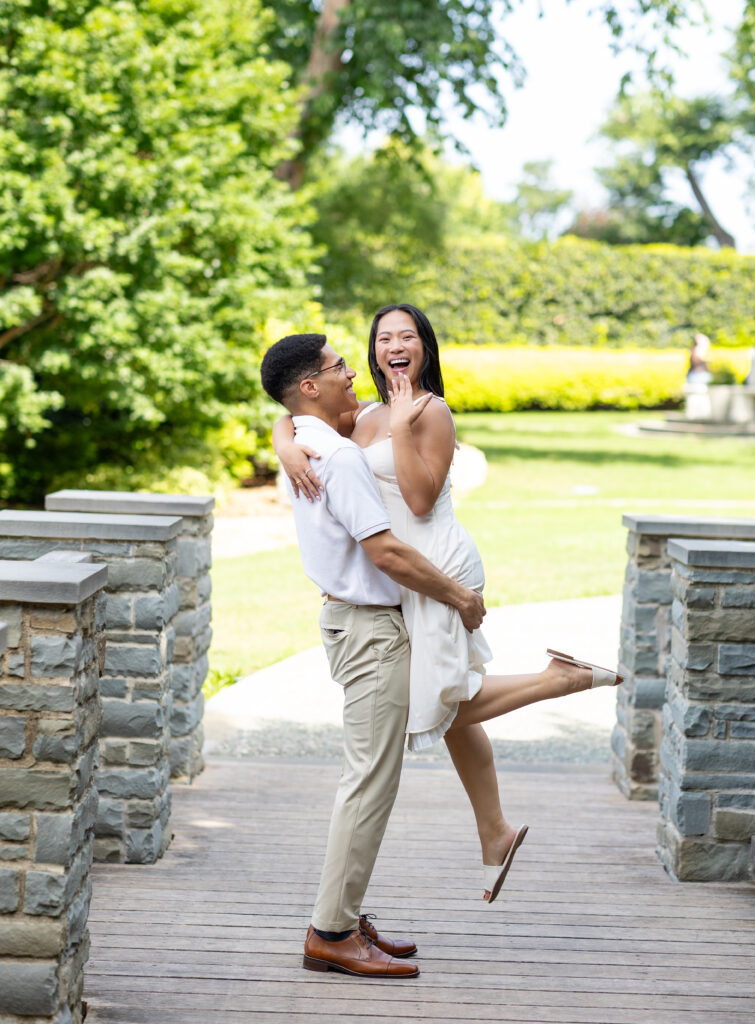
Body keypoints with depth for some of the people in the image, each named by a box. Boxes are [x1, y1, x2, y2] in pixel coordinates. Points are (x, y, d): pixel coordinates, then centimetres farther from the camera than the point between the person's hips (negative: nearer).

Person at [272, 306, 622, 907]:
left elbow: (421, 499, -18)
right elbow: (290, 418, 9)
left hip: (438, 567, -8)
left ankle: (567, 678, 1)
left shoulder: (432, 412, -11)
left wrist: (402, 427, -22)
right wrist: (288, 447, -13)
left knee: (443, 706, -6)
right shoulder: (366, 415, 12)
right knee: (451, 710, 14)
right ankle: (495, 836, 24)